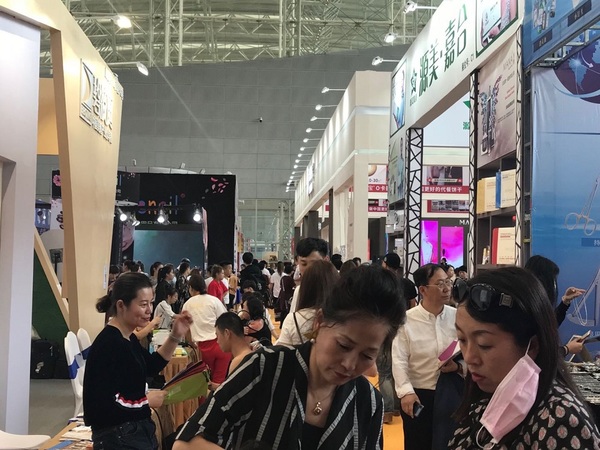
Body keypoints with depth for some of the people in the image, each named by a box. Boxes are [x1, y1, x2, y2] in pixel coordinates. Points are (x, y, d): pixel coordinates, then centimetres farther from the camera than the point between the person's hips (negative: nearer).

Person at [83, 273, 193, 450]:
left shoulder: (128, 338, 6)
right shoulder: (108, 344, -24)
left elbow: (151, 367, 18)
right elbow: (103, 405, -27)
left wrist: (175, 337, 6)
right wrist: (147, 402, -15)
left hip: (138, 430, 10)